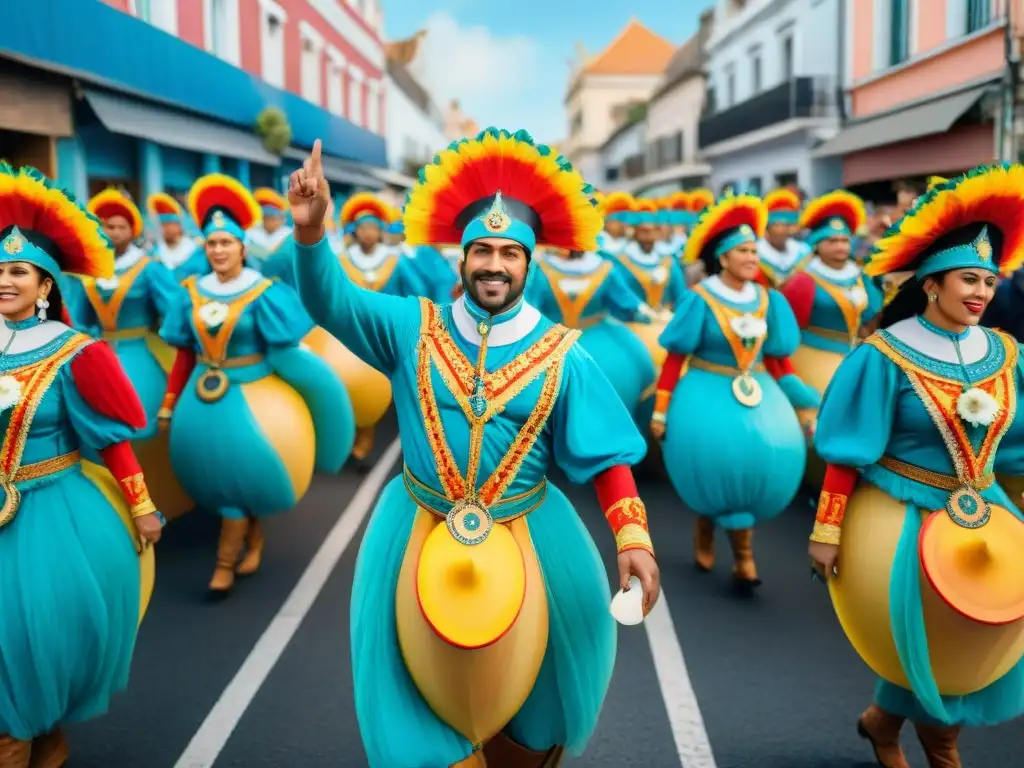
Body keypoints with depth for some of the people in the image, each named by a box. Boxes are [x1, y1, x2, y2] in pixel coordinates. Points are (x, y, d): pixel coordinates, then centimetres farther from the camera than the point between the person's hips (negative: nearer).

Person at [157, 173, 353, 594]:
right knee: (216, 473, 13)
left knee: (237, 472, 0)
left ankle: (225, 563, 12)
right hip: (203, 396, 5)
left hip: (250, 396, -5)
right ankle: (254, 537, 34)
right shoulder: (192, 292, 3)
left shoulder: (264, 292, -11)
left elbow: (284, 352, -9)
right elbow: (184, 352, 7)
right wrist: (170, 402, 8)